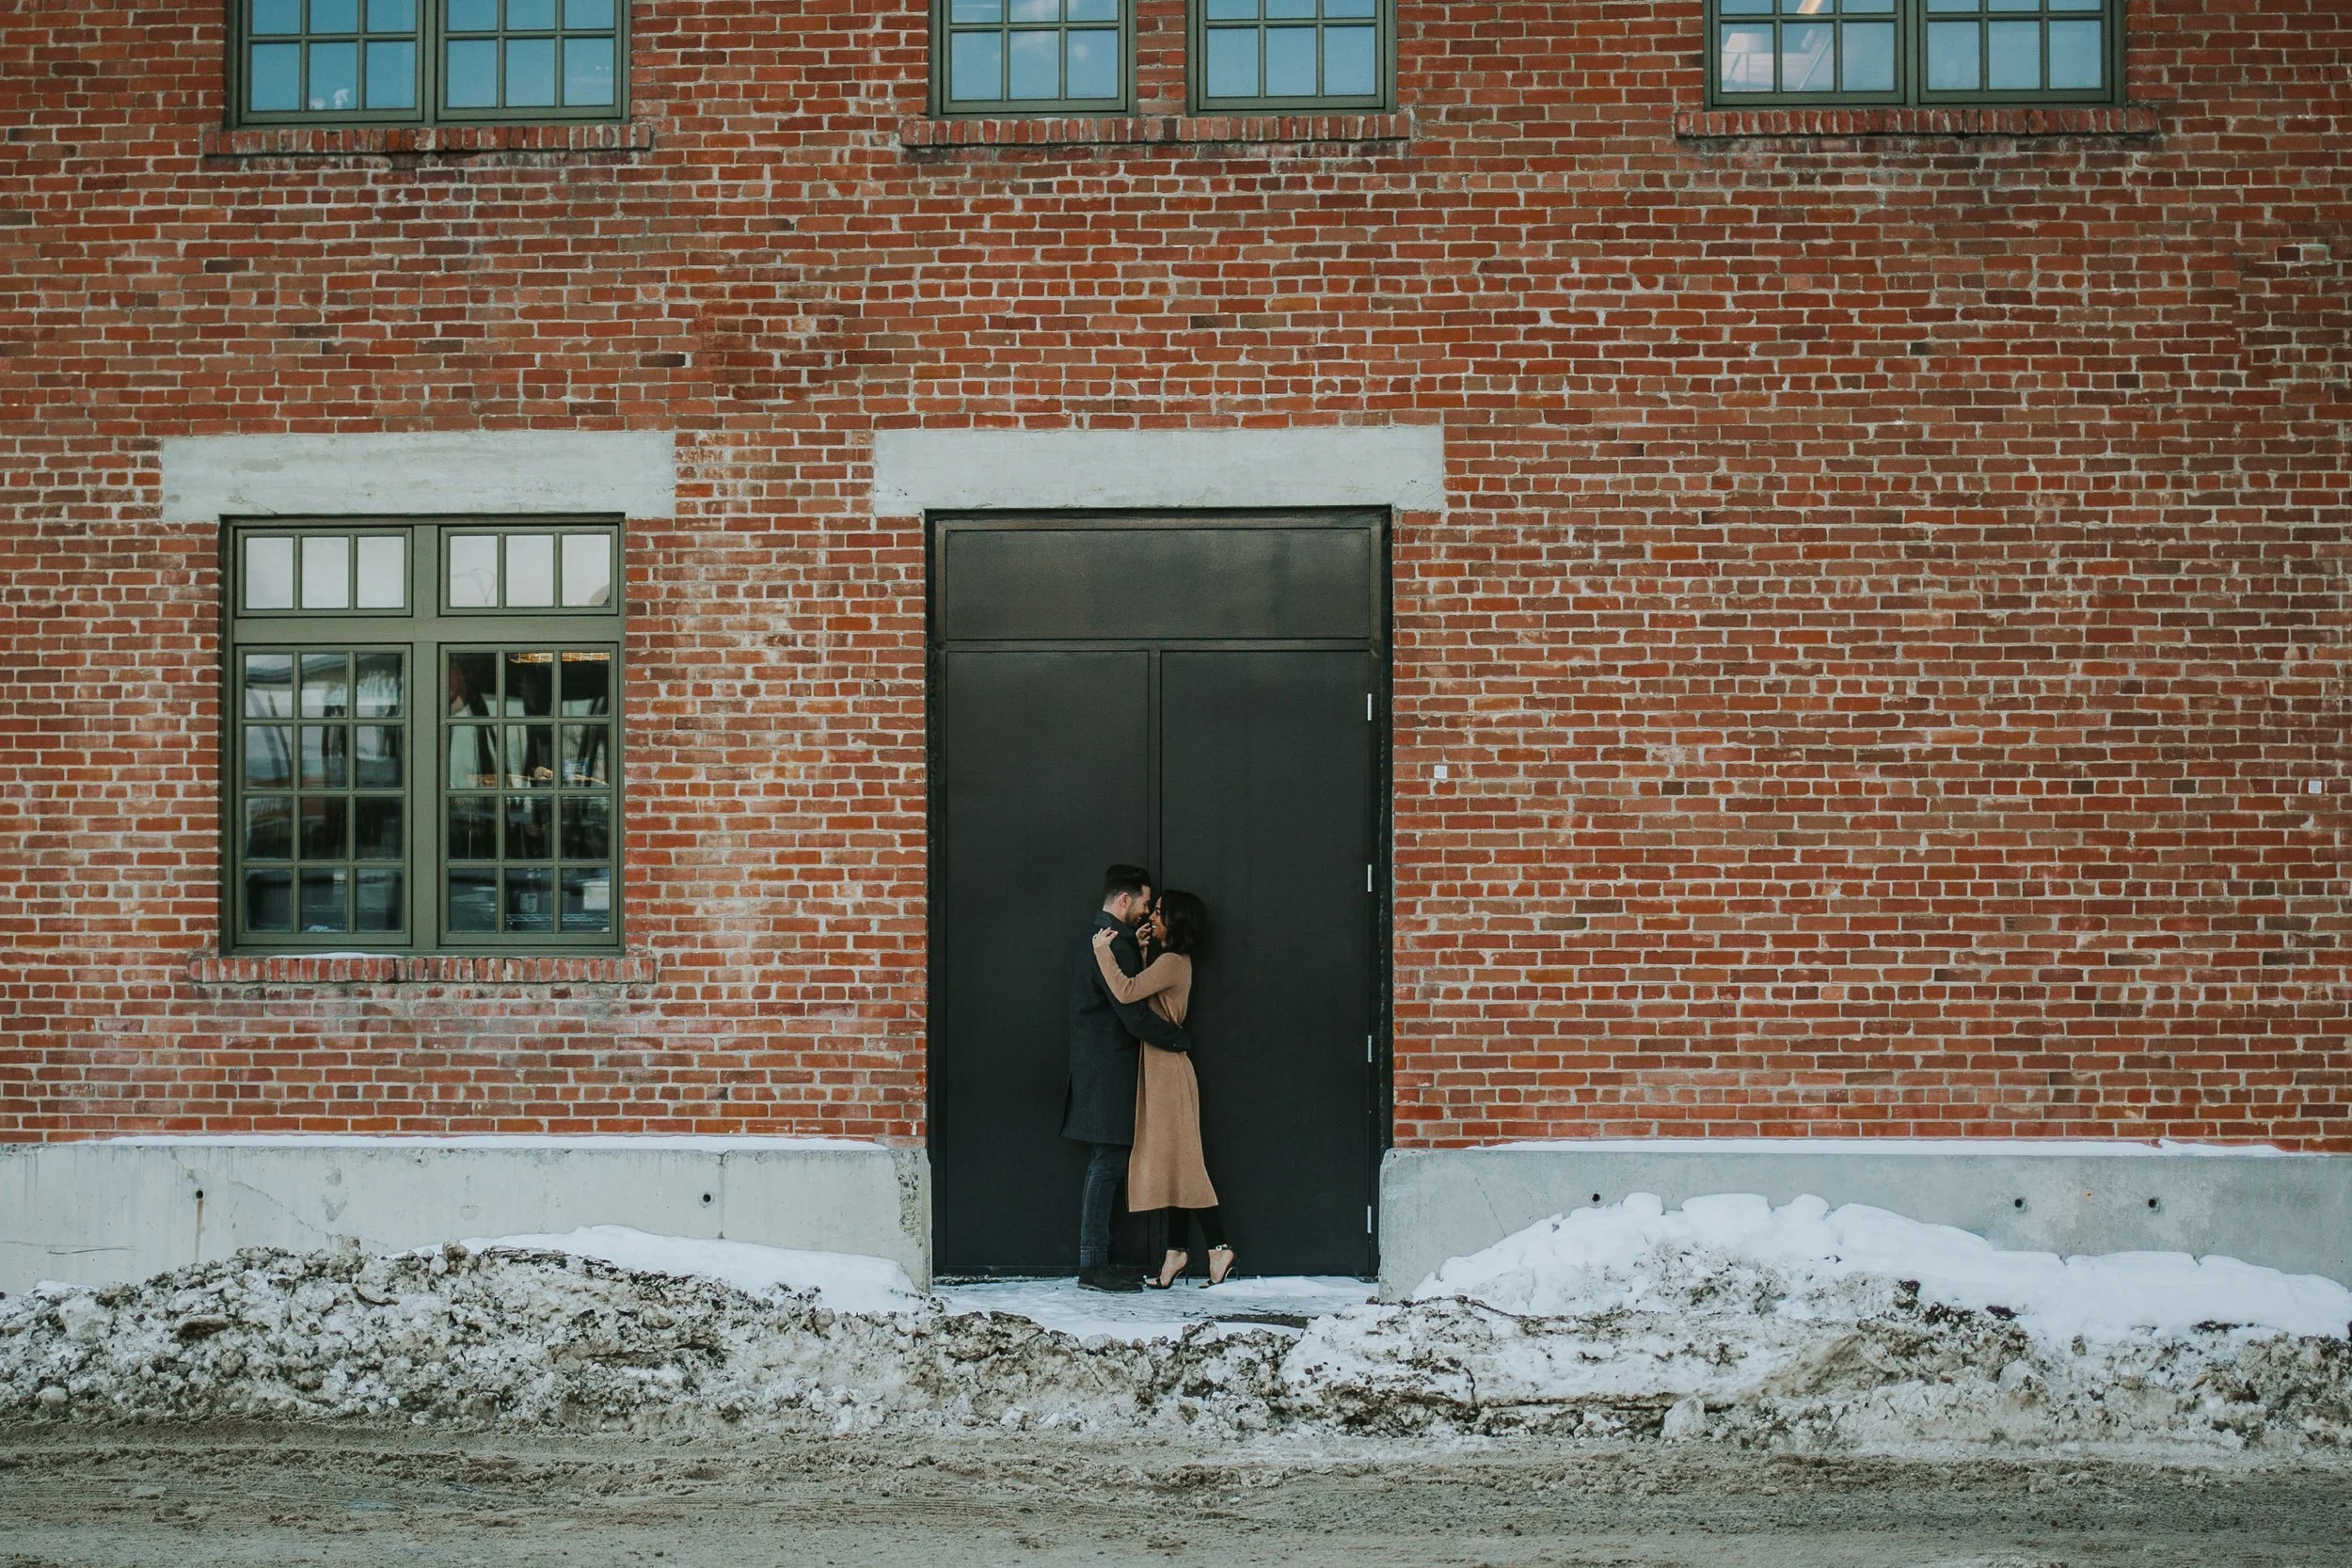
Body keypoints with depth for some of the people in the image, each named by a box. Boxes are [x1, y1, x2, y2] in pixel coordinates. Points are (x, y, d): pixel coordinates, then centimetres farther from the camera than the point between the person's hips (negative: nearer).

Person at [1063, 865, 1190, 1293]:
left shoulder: (1093, 939, 16)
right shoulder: (1116, 945, -17)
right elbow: (1135, 1016, -20)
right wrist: (1180, 1039, -7)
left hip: (1094, 1070, 10)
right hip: (1108, 1074, -10)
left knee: (1102, 1168, 12)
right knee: (1106, 1166, -7)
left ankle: (1094, 1260, 15)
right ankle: (1094, 1265, -4)